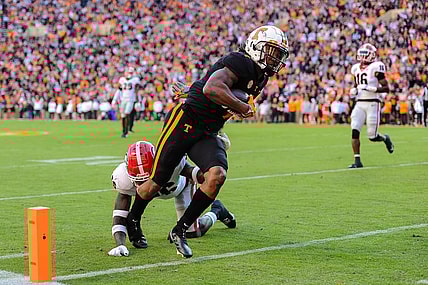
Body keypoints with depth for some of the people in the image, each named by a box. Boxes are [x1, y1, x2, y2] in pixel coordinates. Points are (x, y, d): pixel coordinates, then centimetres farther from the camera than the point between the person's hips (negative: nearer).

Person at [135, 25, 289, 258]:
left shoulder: (260, 77, 14)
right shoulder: (241, 62, -16)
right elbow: (212, 89, -32)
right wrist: (243, 107, -21)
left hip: (207, 134, 8)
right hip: (184, 122, -8)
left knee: (217, 176, -19)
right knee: (156, 184, -1)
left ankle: (179, 231, -6)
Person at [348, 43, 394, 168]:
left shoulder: (376, 68, -7)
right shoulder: (356, 69, 12)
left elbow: (386, 88, -9)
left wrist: (371, 89, -22)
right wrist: (353, 91, 4)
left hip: (372, 103, -5)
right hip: (360, 103, 5)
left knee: (372, 136, -1)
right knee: (355, 131, -11)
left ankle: (385, 139, 34)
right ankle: (357, 161, -6)